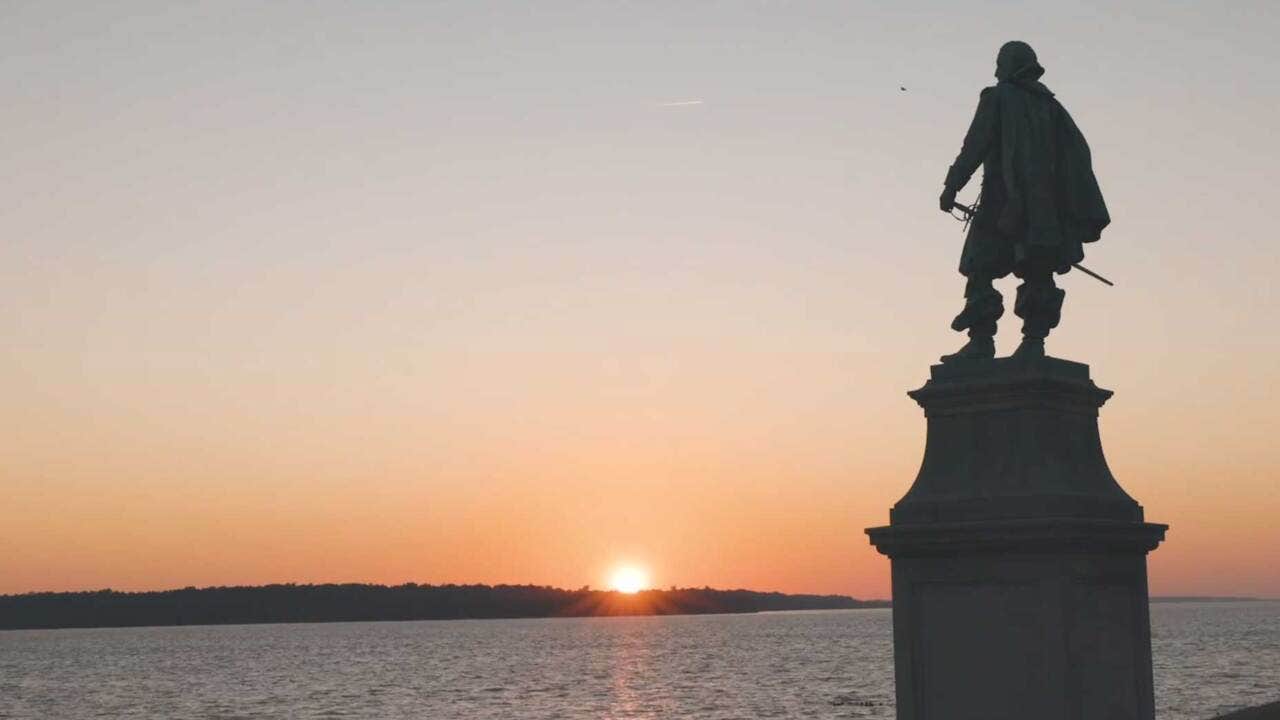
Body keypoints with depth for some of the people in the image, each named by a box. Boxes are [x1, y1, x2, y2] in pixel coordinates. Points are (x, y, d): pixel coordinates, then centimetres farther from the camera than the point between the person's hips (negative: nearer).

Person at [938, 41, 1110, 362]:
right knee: (1038, 274, 5)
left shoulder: (997, 98, 3)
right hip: (1044, 208, 6)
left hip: (1004, 200, -6)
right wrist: (1087, 214, 11)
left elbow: (974, 146, -7)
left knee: (980, 270, -4)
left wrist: (952, 186, -6)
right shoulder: (1050, 106, 18)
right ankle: (1034, 341, -4)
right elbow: (1079, 153, 12)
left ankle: (981, 341, -13)